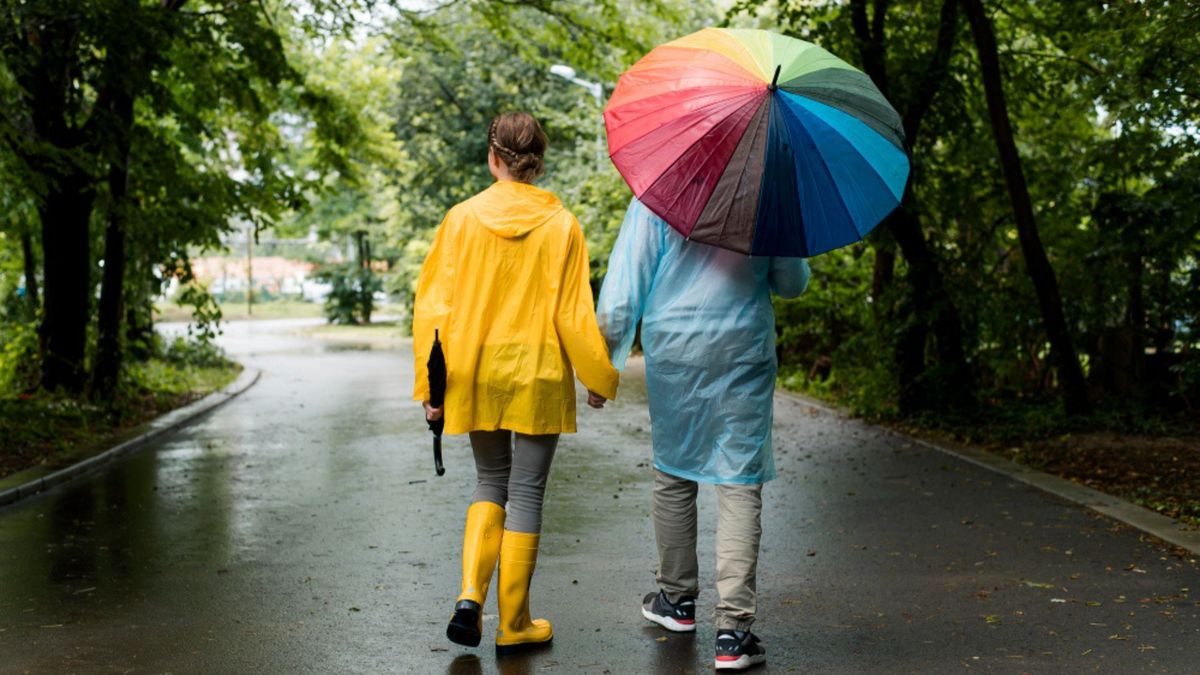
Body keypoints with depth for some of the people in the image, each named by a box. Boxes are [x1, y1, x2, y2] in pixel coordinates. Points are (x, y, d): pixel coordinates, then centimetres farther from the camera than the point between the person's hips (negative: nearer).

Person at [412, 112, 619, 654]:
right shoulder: (560, 225, -7)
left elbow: (434, 304, -2)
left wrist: (431, 384, 4)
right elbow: (572, 314, -7)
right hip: (537, 377, -2)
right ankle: (513, 625, 15)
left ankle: (470, 595, 2)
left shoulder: (462, 219, -3)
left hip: (475, 377, 2)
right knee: (526, 494, 7)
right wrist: (599, 378, 5)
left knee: (490, 483, 19)